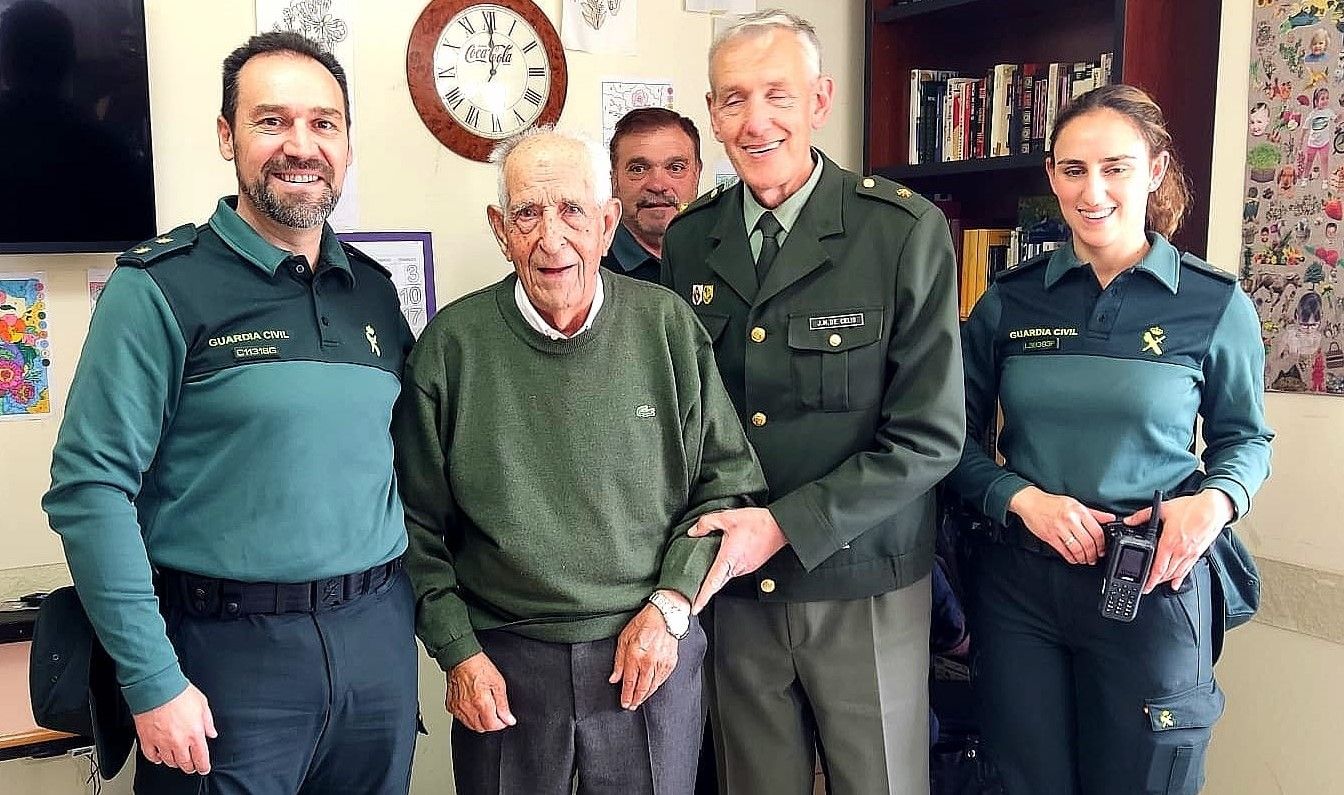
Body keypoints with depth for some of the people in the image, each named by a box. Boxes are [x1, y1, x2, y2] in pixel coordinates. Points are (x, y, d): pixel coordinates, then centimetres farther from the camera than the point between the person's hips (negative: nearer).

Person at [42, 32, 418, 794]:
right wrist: (152, 682, -15)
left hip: (379, 636, 5)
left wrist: (428, 613, 9)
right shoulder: (160, 288, -9)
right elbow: (90, 487, -12)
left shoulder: (376, 290, 7)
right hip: (228, 649, -5)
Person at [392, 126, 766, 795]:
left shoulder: (668, 327, -4)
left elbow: (727, 480, 3)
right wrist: (458, 651, -3)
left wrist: (670, 603, -5)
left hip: (651, 651, 1)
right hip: (502, 662, 0)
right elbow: (418, 520, 1)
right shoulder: (451, 345, -5)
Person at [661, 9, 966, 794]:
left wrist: (786, 524, -18)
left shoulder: (907, 230, -12)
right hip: (735, 583, 3)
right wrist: (708, 536, -2)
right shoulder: (688, 239, 1)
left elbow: (930, 436, -13)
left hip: (865, 589, -3)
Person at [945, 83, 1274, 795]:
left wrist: (1214, 502, -13)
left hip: (1152, 583, -1)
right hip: (1019, 581, 2)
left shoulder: (1216, 305, -3)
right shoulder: (1009, 300, 1)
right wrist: (1021, 497, -13)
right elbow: (957, 436, 4)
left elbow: (1245, 438, 8)